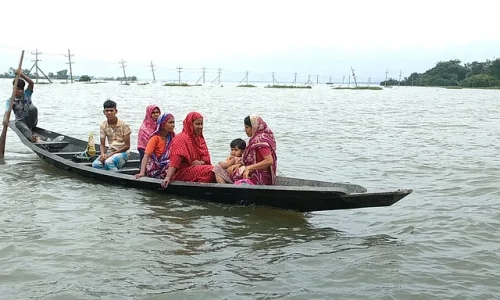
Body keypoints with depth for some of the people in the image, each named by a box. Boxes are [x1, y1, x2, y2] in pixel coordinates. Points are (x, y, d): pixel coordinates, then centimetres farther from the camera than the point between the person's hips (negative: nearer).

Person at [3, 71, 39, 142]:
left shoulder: (27, 94, 1)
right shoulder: (10, 101, -4)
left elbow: (31, 83, -16)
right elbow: (7, 112, -22)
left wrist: (22, 75, -31)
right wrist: (5, 120, -46)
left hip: (32, 121, 1)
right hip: (20, 121, -1)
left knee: (33, 108, -28)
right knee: (19, 125, -38)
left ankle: (30, 129, -24)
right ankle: (30, 136, -67)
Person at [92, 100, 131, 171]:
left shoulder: (124, 125, -10)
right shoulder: (103, 125, 2)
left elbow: (127, 145, -10)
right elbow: (102, 144, 5)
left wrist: (111, 154, -17)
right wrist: (103, 154, -18)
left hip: (122, 152, -4)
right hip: (110, 151, 4)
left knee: (108, 162, -35)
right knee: (95, 164, -26)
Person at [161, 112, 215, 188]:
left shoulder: (200, 138, 15)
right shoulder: (181, 139, -10)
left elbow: (206, 158, 13)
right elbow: (174, 161, -19)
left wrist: (201, 162, -11)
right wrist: (168, 178, -32)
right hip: (183, 173, -8)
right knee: (211, 171, -29)